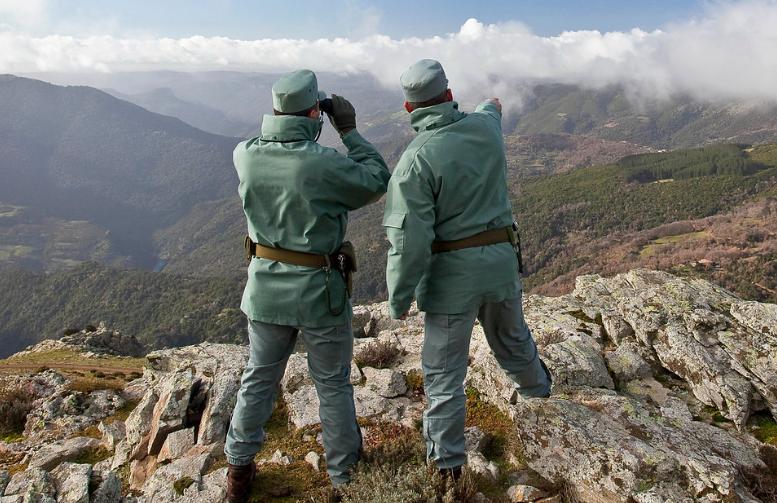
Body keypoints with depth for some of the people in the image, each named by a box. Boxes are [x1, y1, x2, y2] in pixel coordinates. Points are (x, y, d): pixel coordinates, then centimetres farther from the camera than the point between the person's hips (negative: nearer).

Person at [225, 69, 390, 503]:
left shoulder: (247, 156, -9)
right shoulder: (326, 165, -24)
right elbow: (378, 182, -7)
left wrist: (285, 120, 10)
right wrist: (350, 131, -3)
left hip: (266, 288, 4)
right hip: (320, 292, -4)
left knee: (258, 381, 21)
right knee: (334, 386, 15)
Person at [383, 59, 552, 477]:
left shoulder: (416, 159, -19)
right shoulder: (485, 126, -1)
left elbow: (409, 239, -20)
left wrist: (399, 299, -9)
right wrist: (491, 105, 52)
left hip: (452, 271, -6)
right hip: (501, 258, 6)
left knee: (443, 368, 9)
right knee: (511, 335, 32)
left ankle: (447, 458, 21)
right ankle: (534, 384, 59)